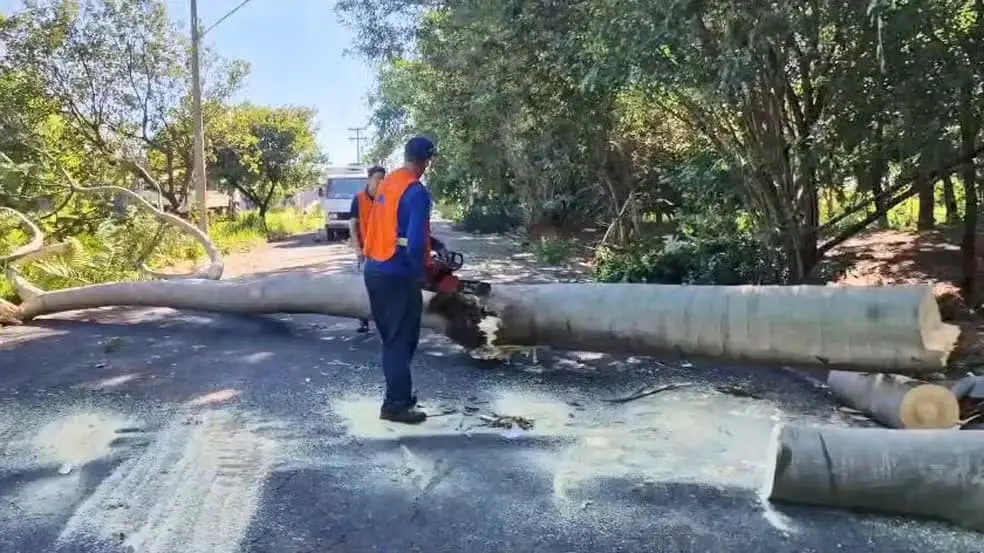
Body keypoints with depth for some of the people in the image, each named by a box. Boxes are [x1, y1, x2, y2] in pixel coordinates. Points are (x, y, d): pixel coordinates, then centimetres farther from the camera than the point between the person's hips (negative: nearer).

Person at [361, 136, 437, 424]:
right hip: (397, 275, -8)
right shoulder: (417, 192, -16)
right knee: (402, 342, 2)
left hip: (374, 269, 8)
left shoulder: (386, 183, 9)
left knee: (390, 339, 17)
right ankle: (396, 405, 7)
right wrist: (419, 273, -7)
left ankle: (398, 394, 28)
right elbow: (415, 242, -24)